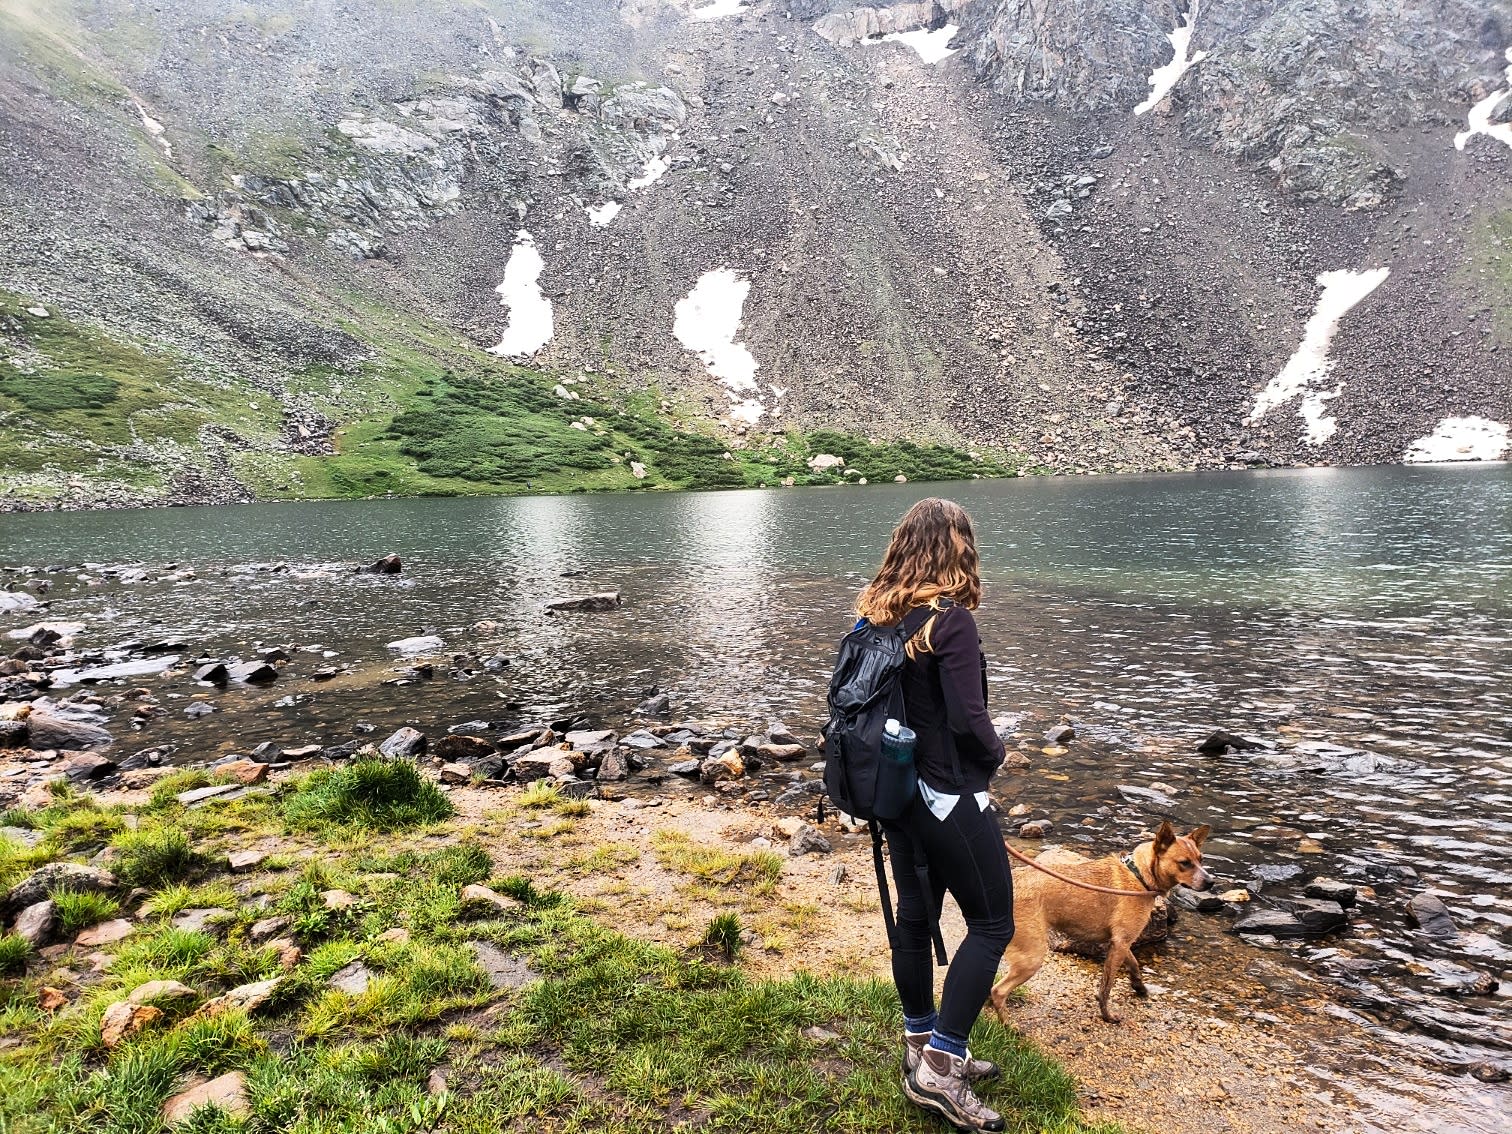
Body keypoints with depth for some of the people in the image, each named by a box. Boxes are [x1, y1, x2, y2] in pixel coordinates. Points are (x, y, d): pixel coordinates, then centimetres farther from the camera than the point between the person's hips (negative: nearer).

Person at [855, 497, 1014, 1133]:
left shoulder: (874, 618, 2)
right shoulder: (950, 620, -20)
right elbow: (968, 718, -21)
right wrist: (994, 753, -1)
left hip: (897, 789, 8)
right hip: (950, 797, -7)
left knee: (915, 917, 17)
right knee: (991, 924, 6)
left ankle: (922, 1050, 32)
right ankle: (940, 1068, 6)